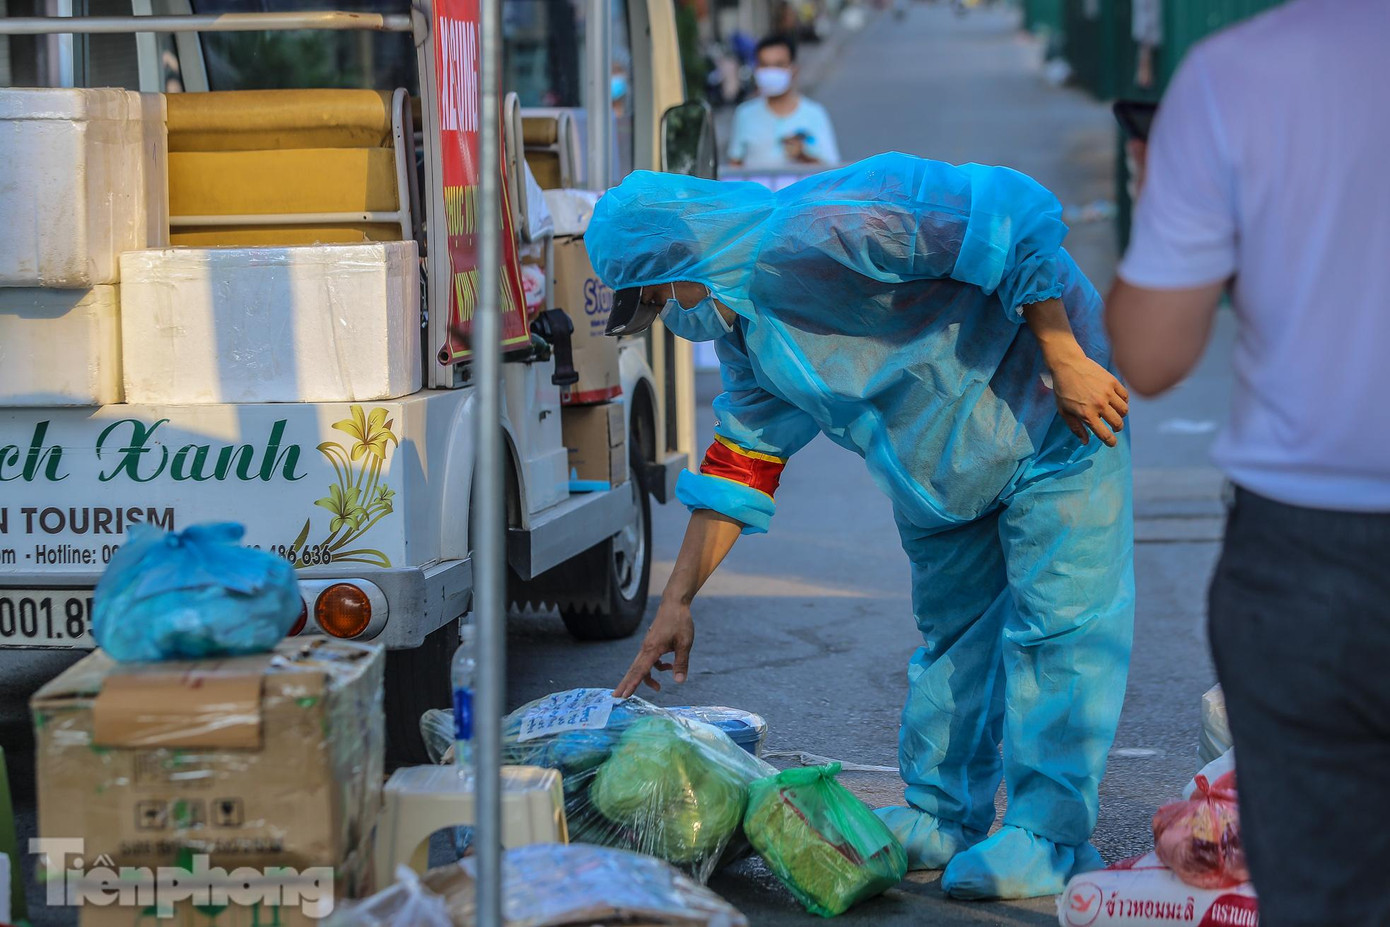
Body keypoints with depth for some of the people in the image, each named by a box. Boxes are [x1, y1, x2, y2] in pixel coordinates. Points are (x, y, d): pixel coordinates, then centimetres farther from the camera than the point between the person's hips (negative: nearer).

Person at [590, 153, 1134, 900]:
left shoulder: (824, 228, -29)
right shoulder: (743, 326, 2)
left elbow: (1009, 212, -31)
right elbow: (740, 463, 12)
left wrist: (1068, 363, -28)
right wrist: (676, 603, 9)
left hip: (1049, 419, -9)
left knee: (1055, 620, -9)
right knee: (949, 628, 13)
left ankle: (1046, 838, -6)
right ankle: (938, 818, 22)